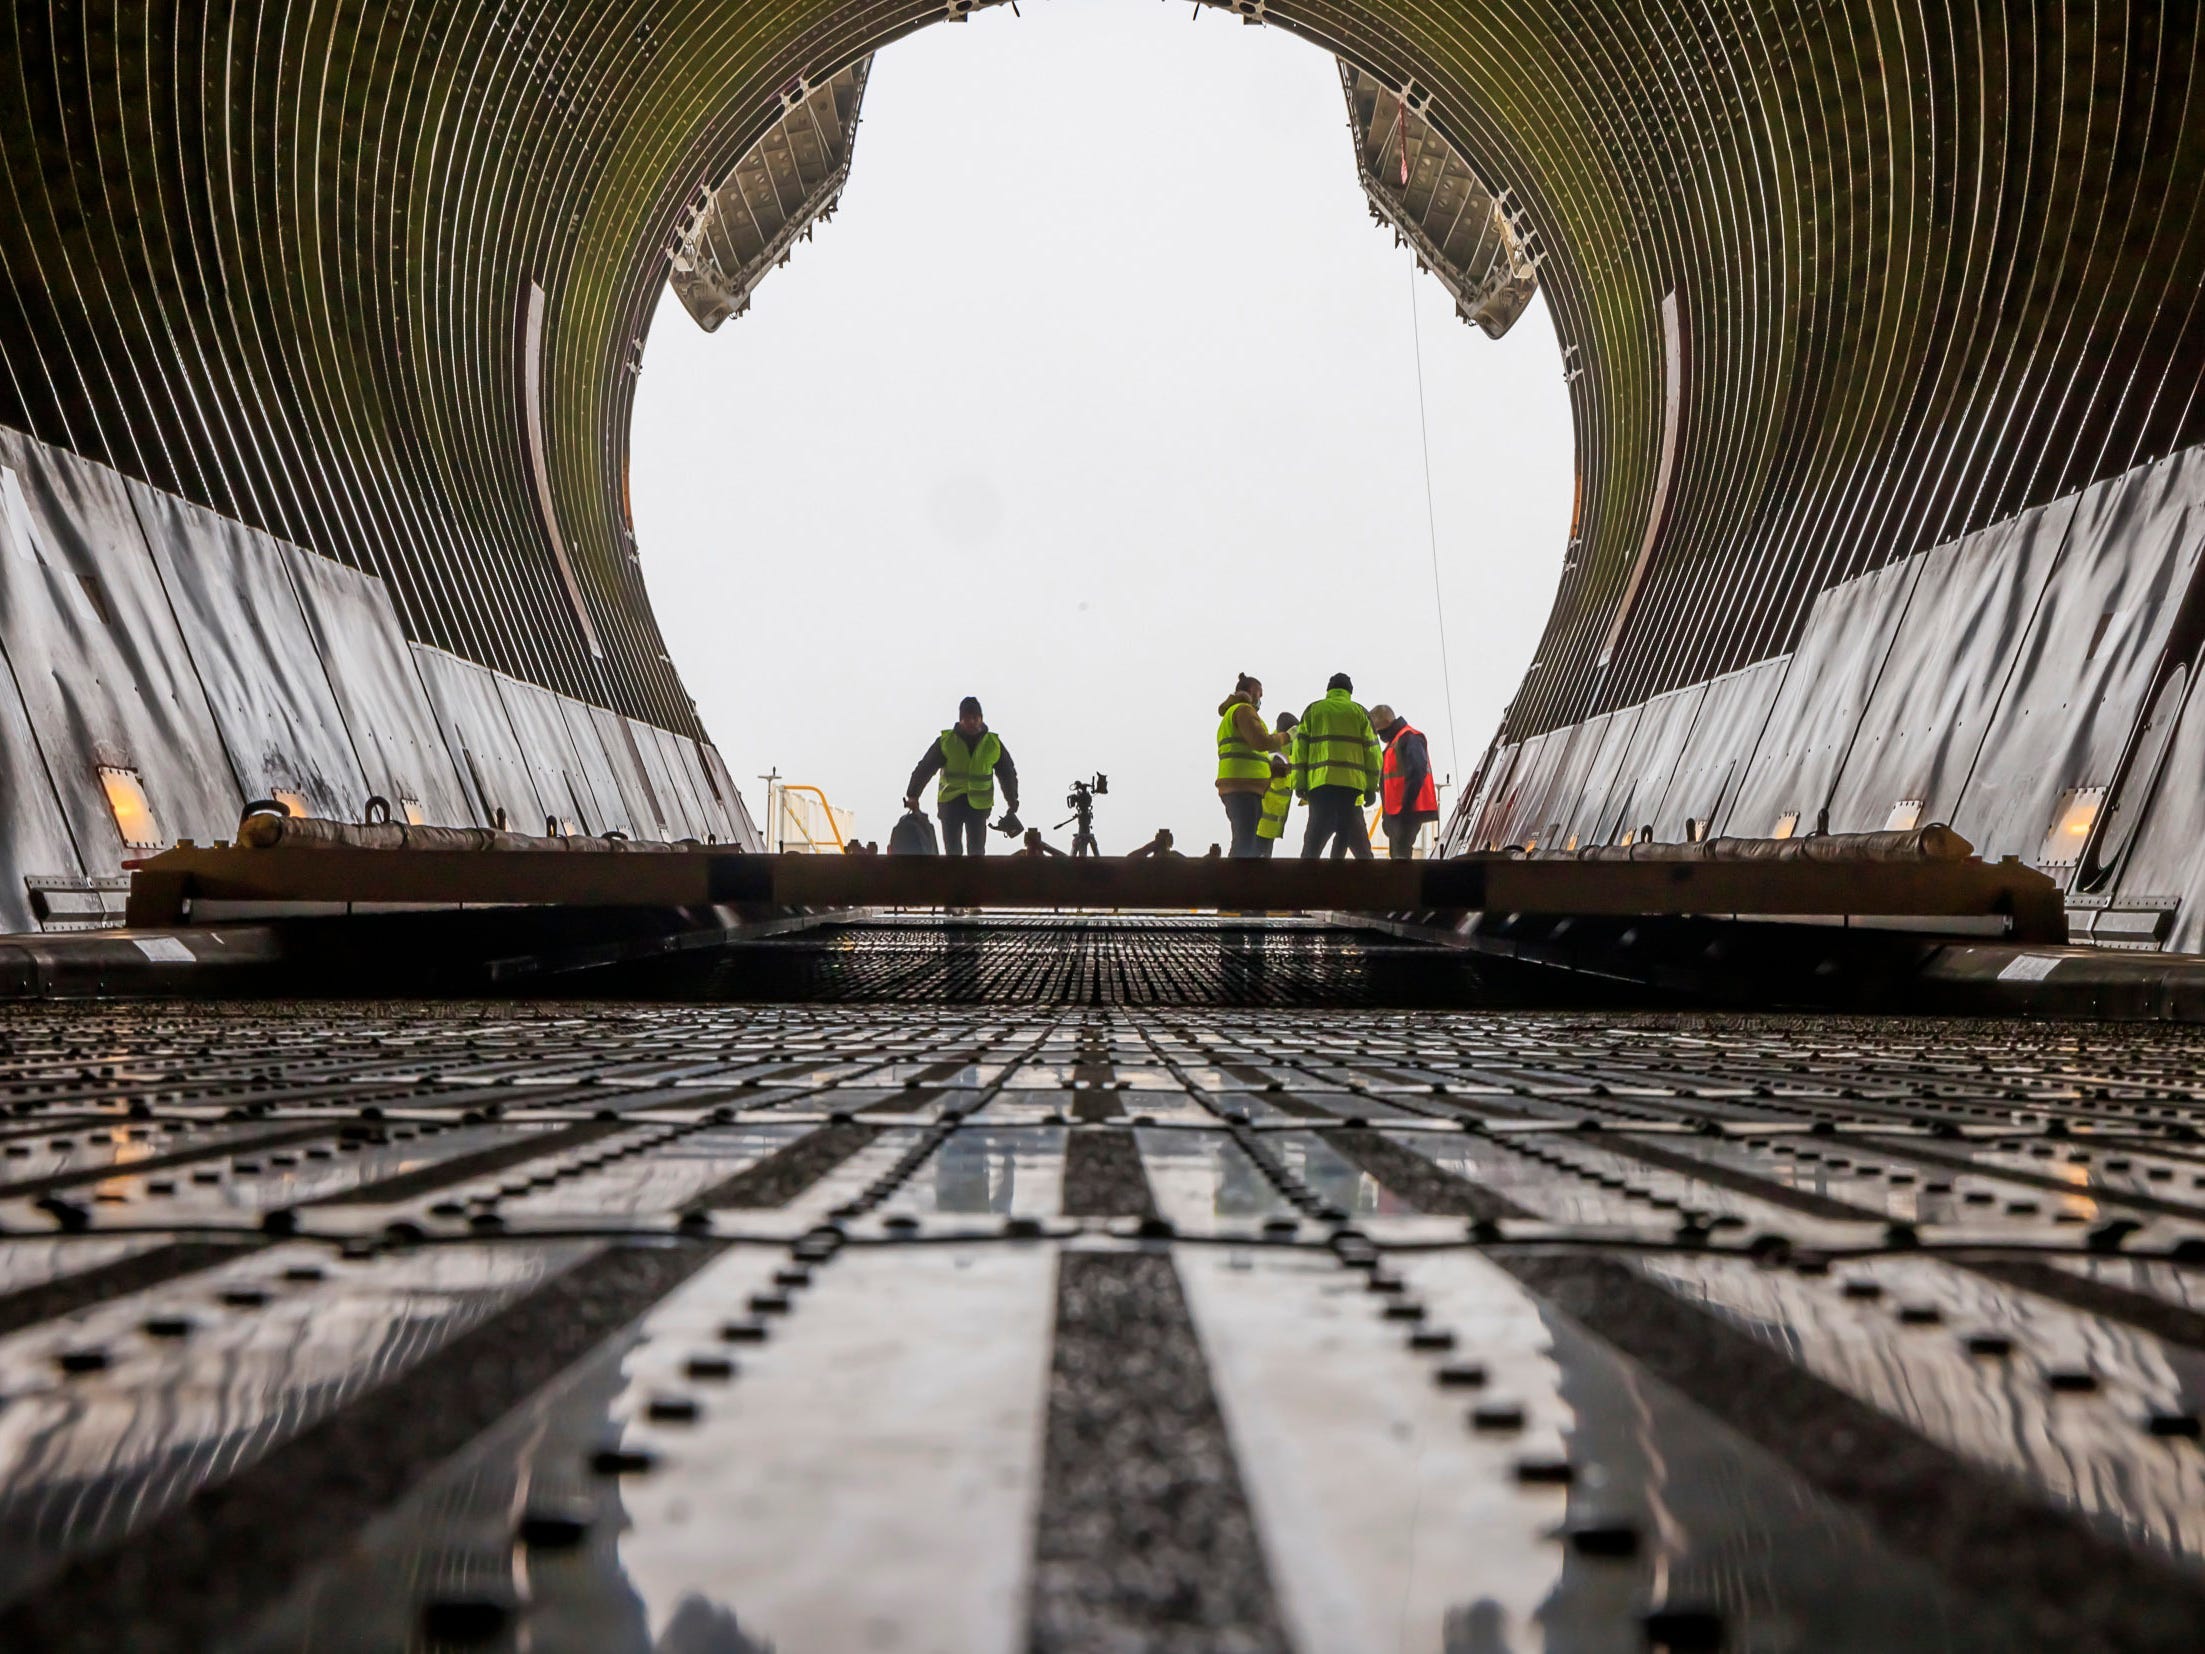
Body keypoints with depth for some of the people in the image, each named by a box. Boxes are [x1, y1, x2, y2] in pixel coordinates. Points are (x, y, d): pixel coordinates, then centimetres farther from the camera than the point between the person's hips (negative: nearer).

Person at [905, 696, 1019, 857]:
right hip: (950, 802, -1)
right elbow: (924, 769, -6)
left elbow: (1008, 773, 11)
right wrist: (913, 795, -15)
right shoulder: (946, 741, -5)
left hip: (979, 803, 1)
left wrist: (1012, 801, 4)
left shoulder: (993, 743, 0)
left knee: (976, 851, 2)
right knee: (952, 850, -6)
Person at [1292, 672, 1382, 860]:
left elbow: (1300, 746, 6)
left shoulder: (1313, 710, 15)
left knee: (1314, 840, 0)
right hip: (1351, 784, 0)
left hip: (1320, 783, 0)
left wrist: (1299, 783, 4)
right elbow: (1372, 751, 8)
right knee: (1358, 841, 4)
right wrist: (1371, 787, 7)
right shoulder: (1360, 712, 15)